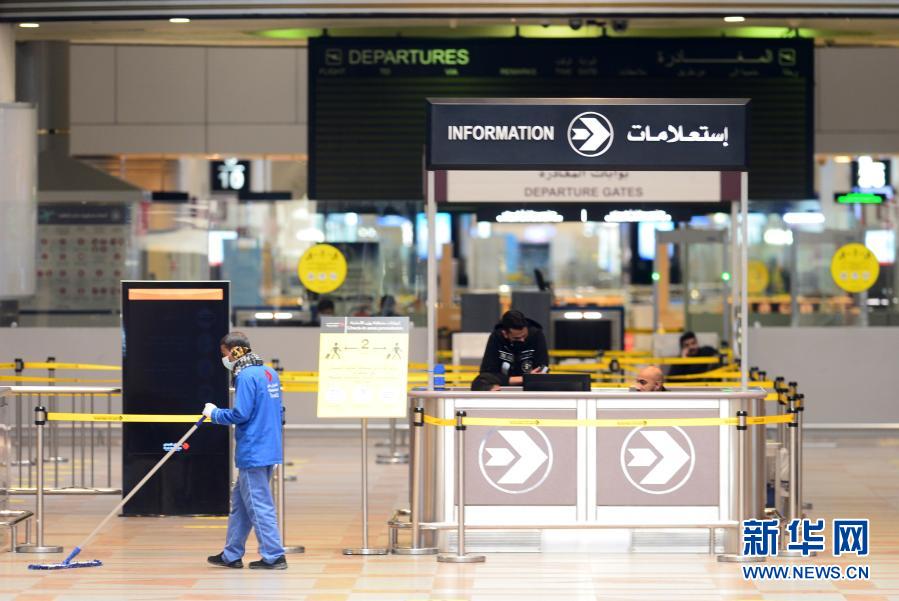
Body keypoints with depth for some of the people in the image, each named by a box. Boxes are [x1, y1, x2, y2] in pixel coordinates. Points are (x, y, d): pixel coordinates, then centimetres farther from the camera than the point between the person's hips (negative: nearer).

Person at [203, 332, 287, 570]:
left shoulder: (246, 376, -16)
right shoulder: (270, 373, 11)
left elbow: (240, 414, -20)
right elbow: (276, 411, 17)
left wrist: (214, 413, -4)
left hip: (253, 451, -9)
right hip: (269, 449, 9)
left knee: (259, 505, -2)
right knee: (240, 501, 16)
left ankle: (273, 556, 1)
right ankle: (231, 555, 21)